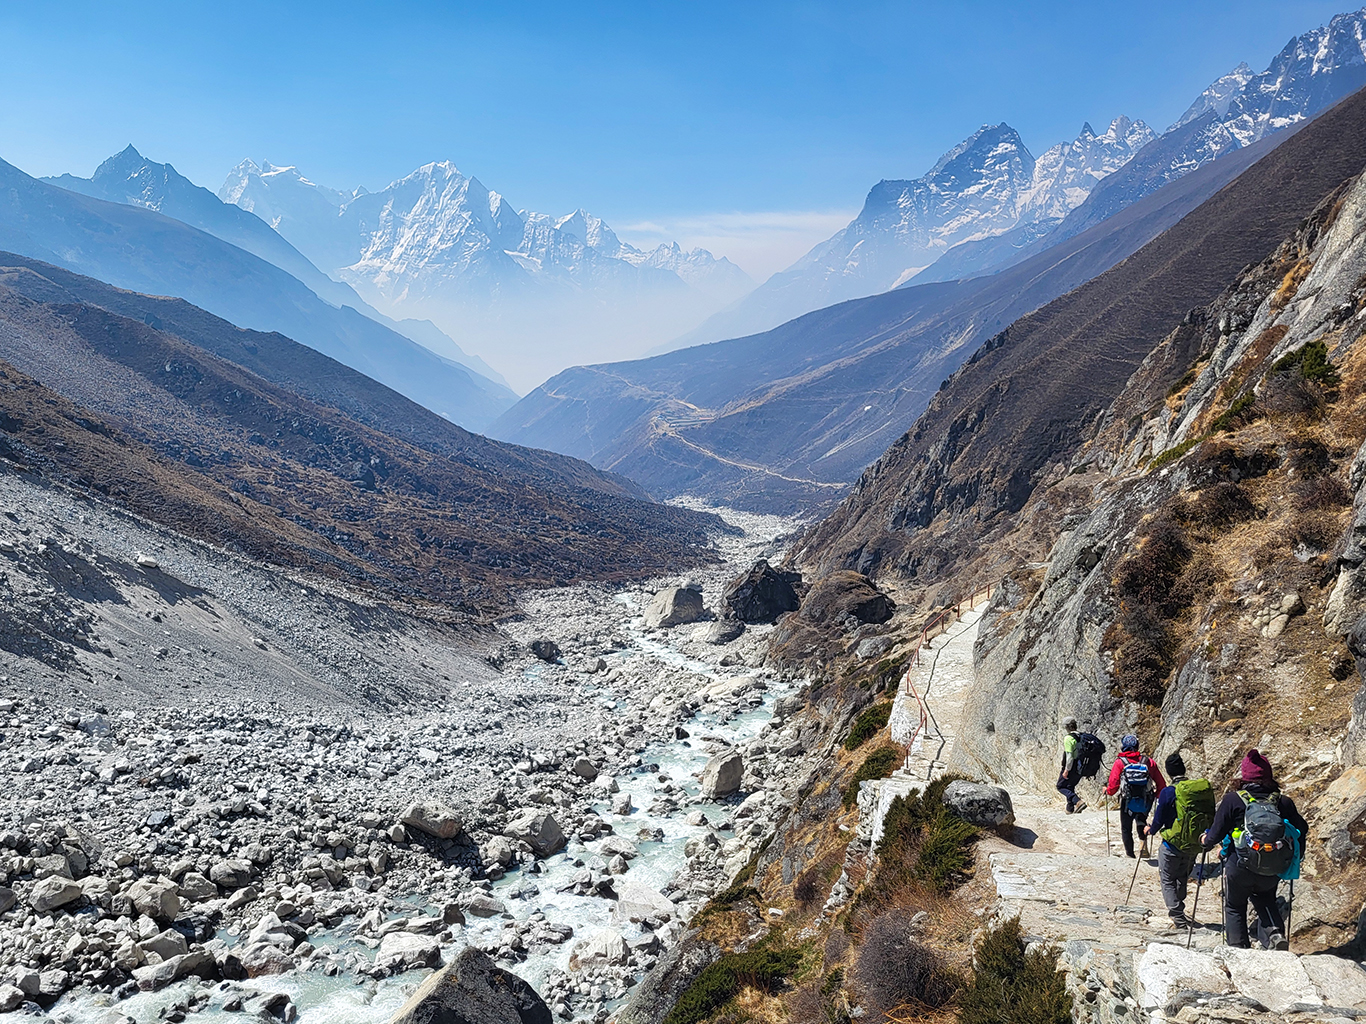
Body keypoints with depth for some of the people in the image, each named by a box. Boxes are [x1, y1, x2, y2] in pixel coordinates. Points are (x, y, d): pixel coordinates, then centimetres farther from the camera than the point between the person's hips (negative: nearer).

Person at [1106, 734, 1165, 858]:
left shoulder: (1120, 762, -10)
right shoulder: (1148, 761, -5)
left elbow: (1113, 785, -12)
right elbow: (1161, 783, -1)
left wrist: (1108, 791, 10)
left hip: (1128, 803, -2)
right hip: (1145, 803, 2)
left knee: (1126, 828, 18)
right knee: (1141, 821, 31)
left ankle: (1129, 854, 21)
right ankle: (1143, 847, 18)